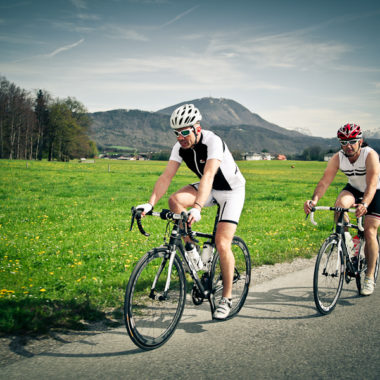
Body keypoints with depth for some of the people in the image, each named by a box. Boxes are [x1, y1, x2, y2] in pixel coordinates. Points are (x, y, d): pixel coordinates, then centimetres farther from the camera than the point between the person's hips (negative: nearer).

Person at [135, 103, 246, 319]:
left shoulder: (213, 142, -31)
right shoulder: (181, 147, -11)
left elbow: (208, 176, -44)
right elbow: (166, 176, -19)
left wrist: (197, 207, -57)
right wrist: (150, 204, -33)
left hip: (232, 190, -6)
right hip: (209, 189, 6)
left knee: (222, 243, -15)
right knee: (175, 200, -23)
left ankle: (227, 299, -1)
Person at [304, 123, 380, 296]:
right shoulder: (338, 158, -19)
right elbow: (325, 181, -27)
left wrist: (364, 205, -59)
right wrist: (314, 200, -45)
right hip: (354, 189, 3)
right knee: (340, 203, -31)